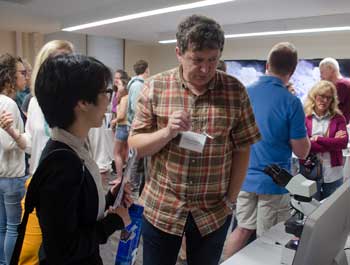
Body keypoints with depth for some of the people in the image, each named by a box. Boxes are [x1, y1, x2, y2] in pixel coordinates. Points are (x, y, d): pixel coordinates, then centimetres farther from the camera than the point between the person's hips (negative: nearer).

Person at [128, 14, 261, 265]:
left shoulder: (235, 91, -5)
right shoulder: (154, 87, -6)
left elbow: (242, 150, 0)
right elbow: (135, 146, -4)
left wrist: (231, 199, -1)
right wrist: (167, 132, -21)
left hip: (214, 212, 1)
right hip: (160, 209, 0)